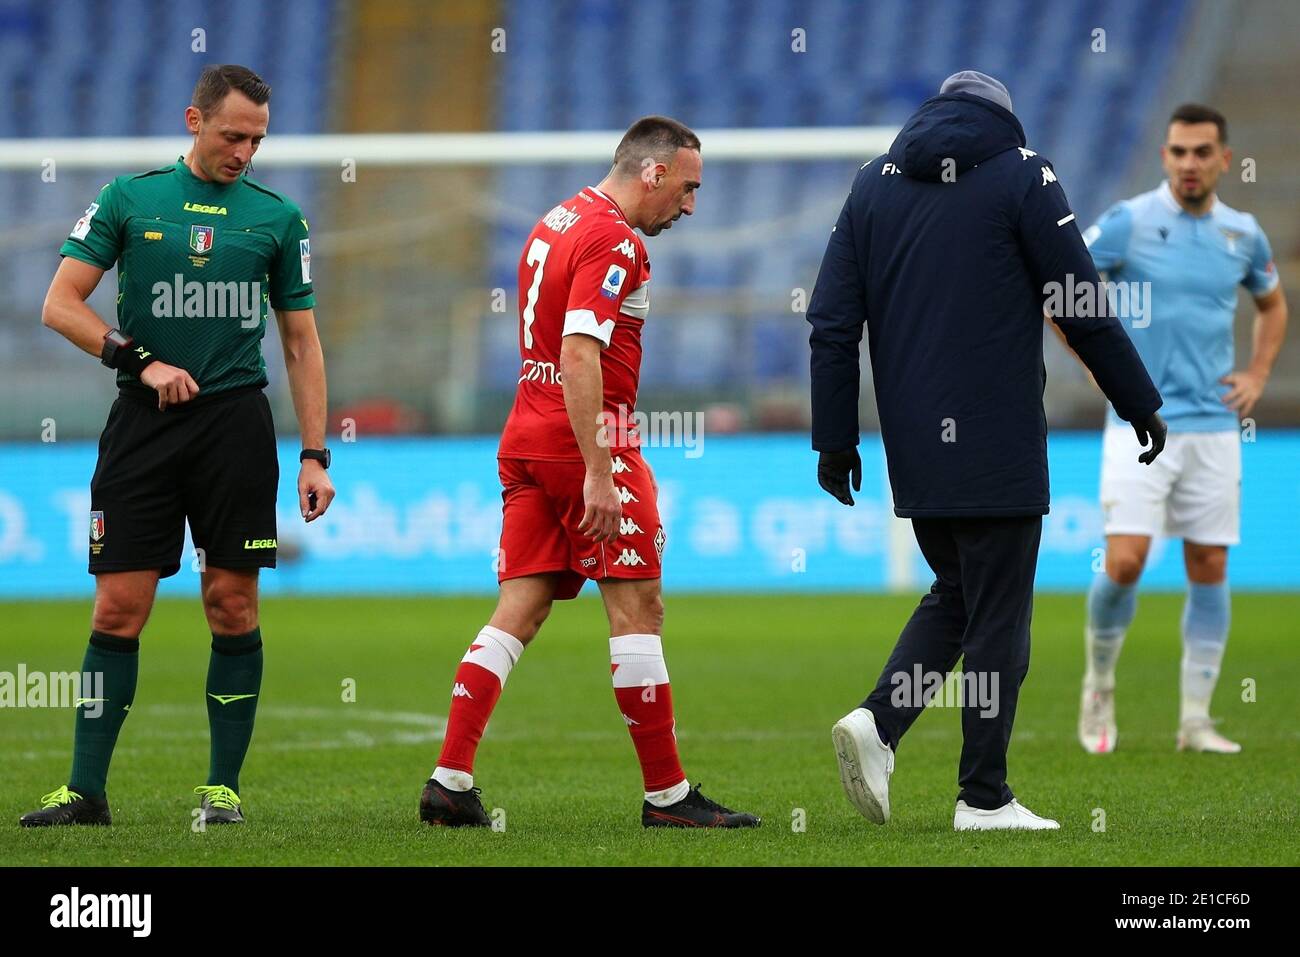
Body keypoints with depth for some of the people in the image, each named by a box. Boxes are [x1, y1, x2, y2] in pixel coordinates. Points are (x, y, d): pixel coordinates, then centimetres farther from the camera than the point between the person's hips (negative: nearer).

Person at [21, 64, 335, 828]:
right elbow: (60, 305, 2)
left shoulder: (277, 216, 8)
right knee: (119, 607, -2)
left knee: (233, 604, -1)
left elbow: (302, 343, 10)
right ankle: (86, 789, 3)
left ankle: (223, 787, 8)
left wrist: (315, 455, 3)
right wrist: (141, 360, -10)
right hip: (144, 422, -1)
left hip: (236, 418, 1)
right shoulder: (130, 199, 4)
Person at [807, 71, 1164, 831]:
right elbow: (1085, 309, -5)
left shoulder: (876, 181, 10)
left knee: (955, 593, 19)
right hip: (996, 442, -5)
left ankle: (879, 722, -1)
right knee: (998, 617, 1)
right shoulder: (1022, 175, -3)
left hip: (914, 447, 5)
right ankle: (984, 797, 2)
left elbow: (833, 322, 7)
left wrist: (835, 439, 10)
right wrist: (1142, 406, 5)